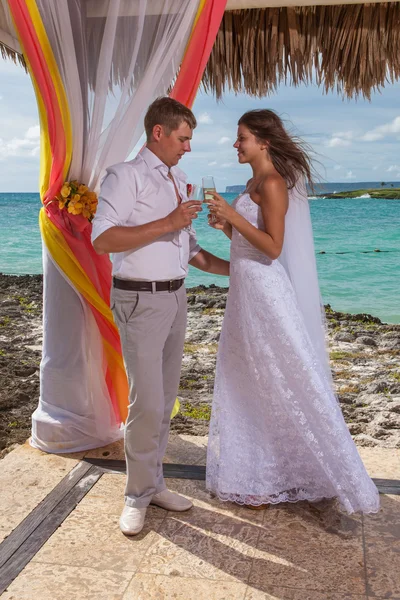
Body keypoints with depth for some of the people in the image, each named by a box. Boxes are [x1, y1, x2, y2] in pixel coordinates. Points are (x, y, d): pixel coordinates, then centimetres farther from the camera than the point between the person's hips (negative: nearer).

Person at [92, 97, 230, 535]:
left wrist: (235, 269, 16)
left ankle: (153, 483, 27)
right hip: (141, 300, -8)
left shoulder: (179, 182, 16)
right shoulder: (126, 176, -8)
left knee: (165, 398, 13)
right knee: (147, 403, -6)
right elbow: (102, 240, -20)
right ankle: (138, 495, 12)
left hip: (175, 297, 8)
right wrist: (167, 224, -23)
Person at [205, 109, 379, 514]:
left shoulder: (272, 183, -13)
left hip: (264, 293, -10)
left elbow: (273, 247, -18)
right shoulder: (255, 183, 15)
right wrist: (226, 226, 5)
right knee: (249, 385, 15)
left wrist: (233, 216, -20)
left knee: (282, 383, -1)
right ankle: (258, 476, 29)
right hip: (246, 292, 10)